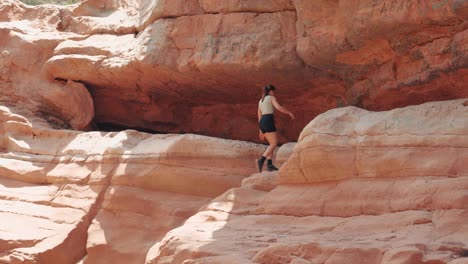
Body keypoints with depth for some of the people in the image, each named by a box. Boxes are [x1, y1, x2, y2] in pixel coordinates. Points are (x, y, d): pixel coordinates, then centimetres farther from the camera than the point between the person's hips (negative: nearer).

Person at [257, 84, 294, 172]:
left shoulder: (260, 101, 24)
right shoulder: (272, 98, 2)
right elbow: (279, 107, -16)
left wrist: (261, 131, 27)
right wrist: (290, 113, -4)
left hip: (262, 123, 8)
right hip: (268, 122, -8)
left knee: (272, 143, 15)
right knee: (274, 144, -8)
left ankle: (269, 164, 2)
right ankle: (261, 160, -28)